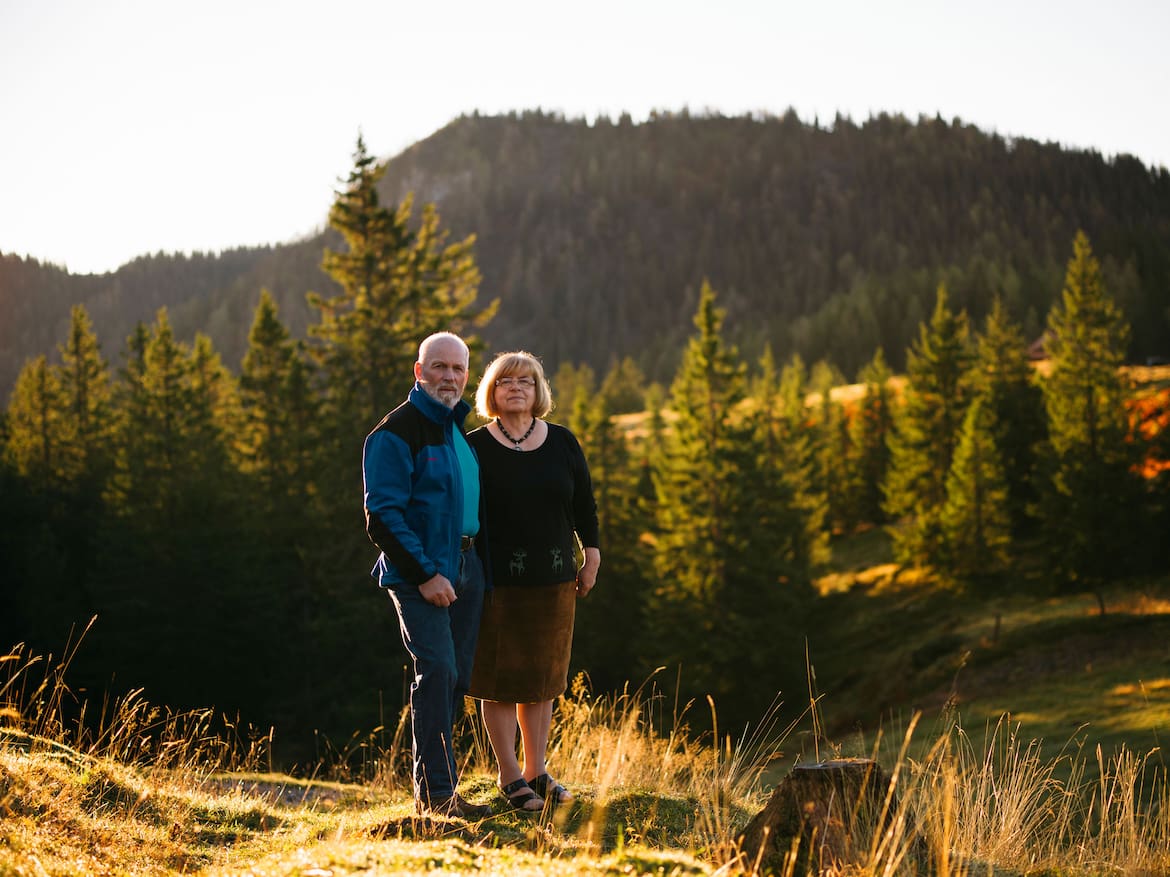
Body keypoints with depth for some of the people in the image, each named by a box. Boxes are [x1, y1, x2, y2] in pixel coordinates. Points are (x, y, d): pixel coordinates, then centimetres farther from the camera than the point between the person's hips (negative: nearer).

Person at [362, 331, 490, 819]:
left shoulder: (457, 426, 16)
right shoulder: (397, 433, -10)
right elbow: (383, 517, -16)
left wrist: (479, 562, 16)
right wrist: (425, 575, -19)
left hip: (465, 566, 8)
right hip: (419, 571, -8)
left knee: (456, 677, 9)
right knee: (437, 669, -17)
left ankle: (433, 786, 18)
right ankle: (435, 792, -13)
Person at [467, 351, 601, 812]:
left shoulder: (562, 443, 7)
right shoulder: (474, 448, -3)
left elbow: (584, 505, 13)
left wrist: (592, 558, 11)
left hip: (553, 581, 4)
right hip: (497, 582, -3)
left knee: (543, 677, 10)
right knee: (501, 678, 0)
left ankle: (536, 770, 21)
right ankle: (510, 777, 9)